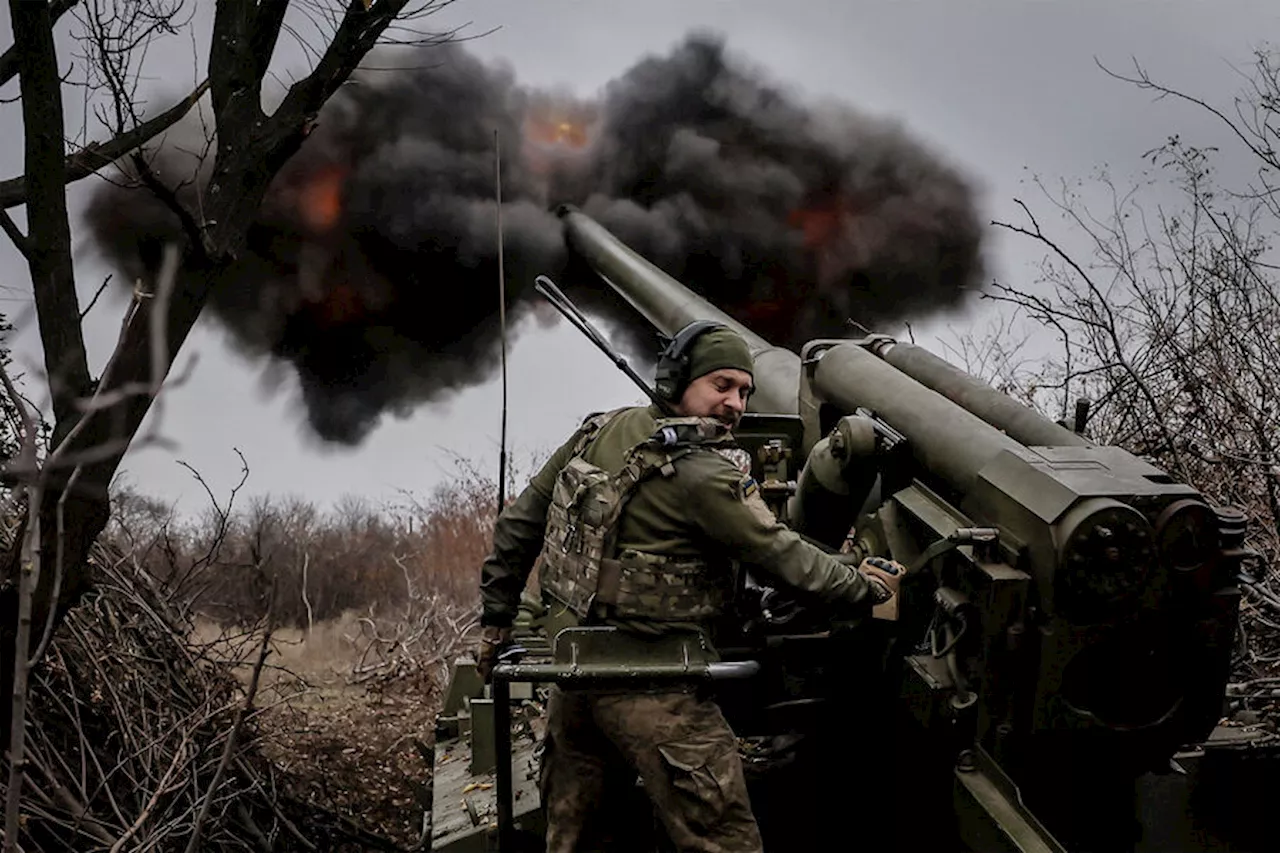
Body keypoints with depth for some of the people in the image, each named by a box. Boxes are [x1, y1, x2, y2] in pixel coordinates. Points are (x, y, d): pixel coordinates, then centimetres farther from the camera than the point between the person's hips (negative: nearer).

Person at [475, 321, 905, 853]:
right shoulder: (707, 475, -18)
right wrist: (868, 588, 2)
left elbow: (520, 522, 9)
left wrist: (496, 619, 17)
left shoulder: (602, 431, 4)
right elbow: (785, 557, -13)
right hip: (652, 693, -8)